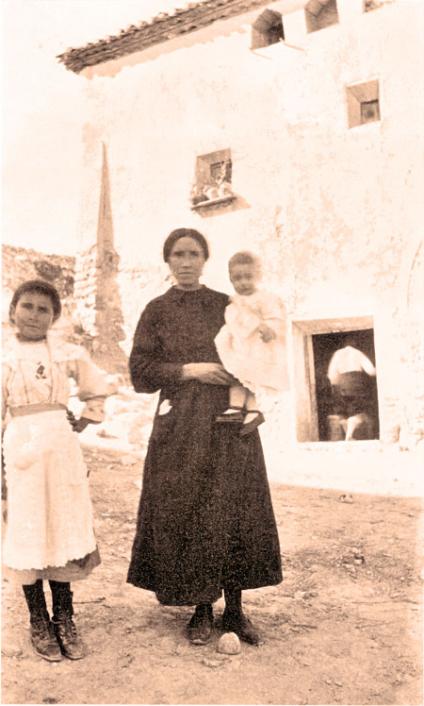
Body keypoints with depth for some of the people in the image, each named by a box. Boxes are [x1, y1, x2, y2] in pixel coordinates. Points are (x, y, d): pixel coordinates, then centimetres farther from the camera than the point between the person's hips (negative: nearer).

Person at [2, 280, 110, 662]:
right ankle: (39, 621, 21)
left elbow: (97, 389, 18)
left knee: (64, 529, 7)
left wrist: (85, 421, 8)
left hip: (62, 447, 1)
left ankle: (64, 619, 22)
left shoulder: (69, 353, 4)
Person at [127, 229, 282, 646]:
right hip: (182, 425, -1)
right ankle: (201, 610, 16)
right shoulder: (157, 311, 6)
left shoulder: (226, 305, 10)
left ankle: (235, 608, 15)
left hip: (230, 420, 2)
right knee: (187, 512, 0)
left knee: (235, 510, 2)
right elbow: (140, 372, 0)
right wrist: (189, 370, -12)